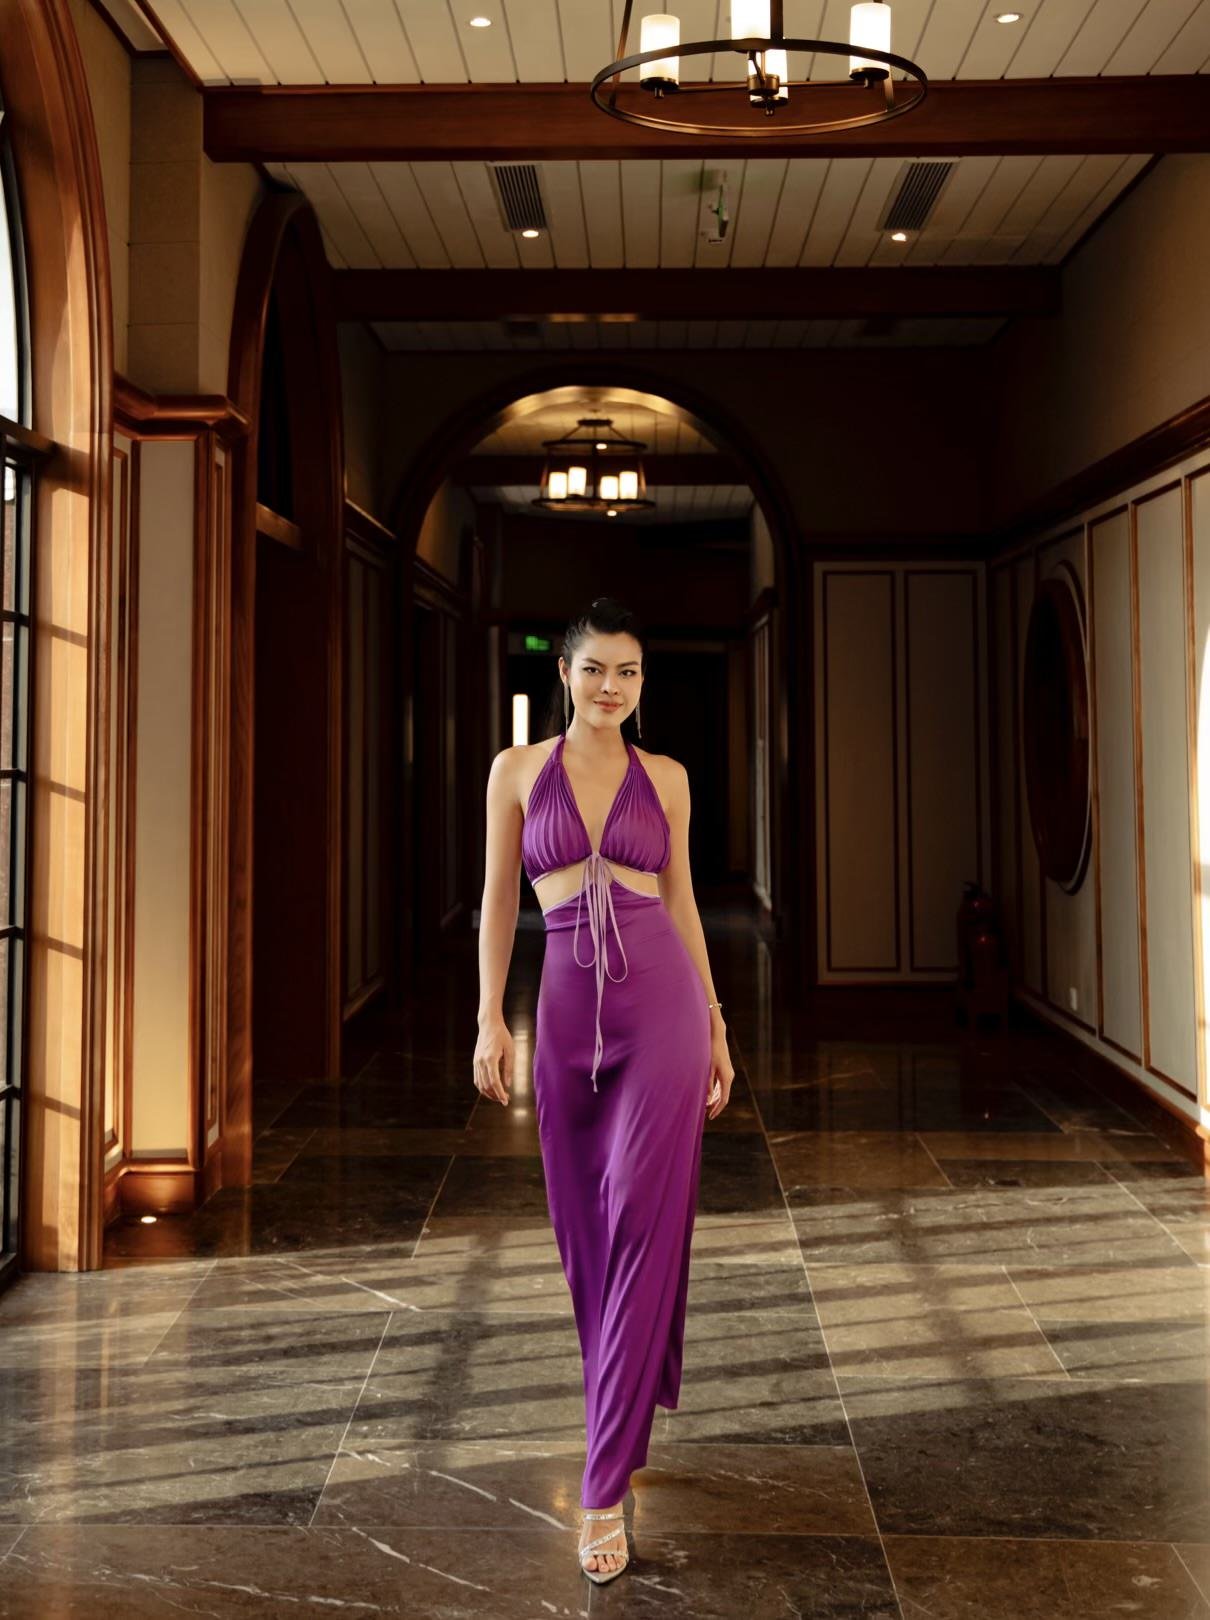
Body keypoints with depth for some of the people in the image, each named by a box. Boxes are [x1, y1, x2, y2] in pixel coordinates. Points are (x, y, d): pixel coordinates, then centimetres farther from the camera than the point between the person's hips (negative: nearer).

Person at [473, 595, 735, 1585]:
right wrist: (491, 1019, 0)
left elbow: (681, 900, 12)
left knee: (640, 1231, -6)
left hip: (663, 1004, -1)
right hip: (569, 1013, 1)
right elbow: (500, 898, 7)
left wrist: (716, 1027, 10)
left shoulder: (665, 778, 7)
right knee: (585, 1236, 10)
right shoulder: (518, 770, 6)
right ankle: (625, 1423, 35)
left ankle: (604, 1491, -1)